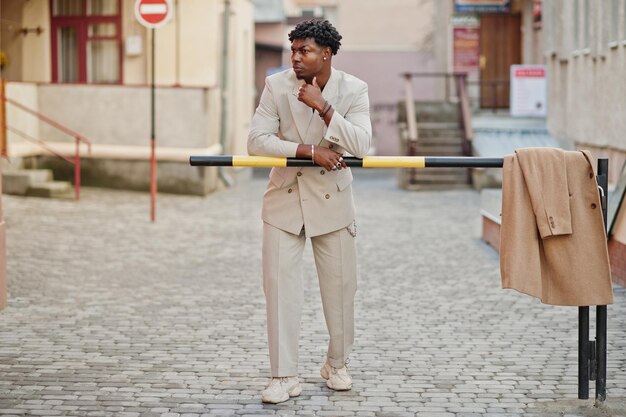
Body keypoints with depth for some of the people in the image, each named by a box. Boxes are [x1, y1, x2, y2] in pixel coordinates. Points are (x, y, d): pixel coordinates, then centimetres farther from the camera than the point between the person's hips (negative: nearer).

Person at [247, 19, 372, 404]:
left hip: (332, 199, 0)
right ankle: (285, 376, 3)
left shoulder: (353, 90, -8)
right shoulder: (277, 86, -8)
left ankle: (337, 364, 29)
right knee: (280, 284, -5)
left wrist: (323, 106, -27)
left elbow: (360, 146, -20)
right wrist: (310, 150, -22)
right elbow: (257, 141, -14)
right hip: (285, 198, 0)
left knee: (340, 285, 8)